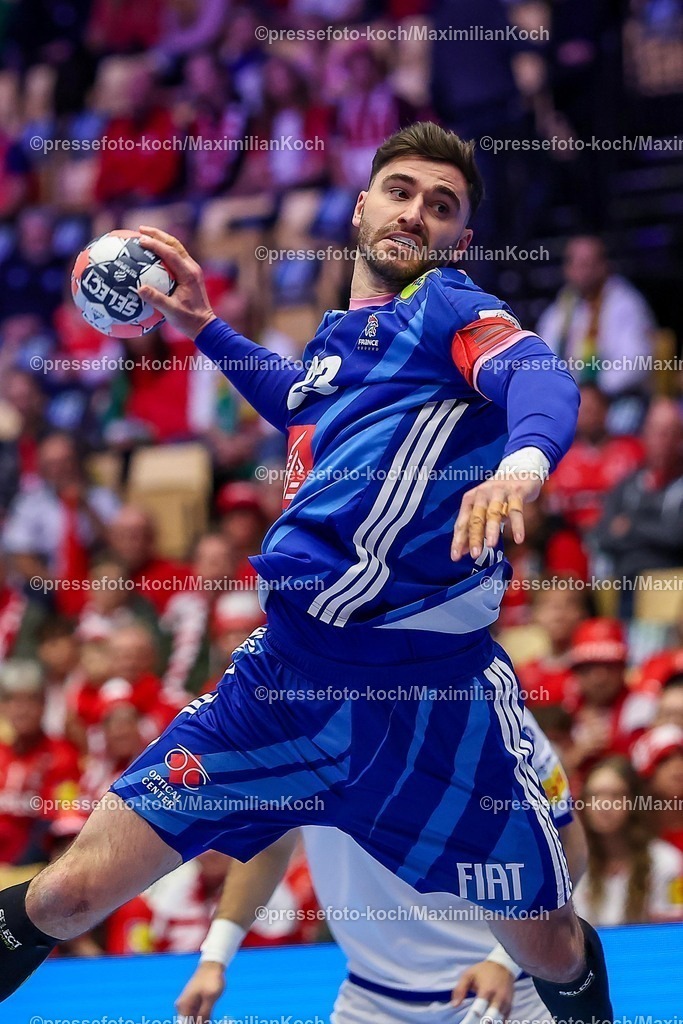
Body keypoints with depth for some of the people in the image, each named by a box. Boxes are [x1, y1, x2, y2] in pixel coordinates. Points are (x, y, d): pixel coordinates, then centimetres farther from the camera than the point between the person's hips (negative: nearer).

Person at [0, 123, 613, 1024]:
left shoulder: (449, 308, -2)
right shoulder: (338, 335, 16)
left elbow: (542, 378, -25)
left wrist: (522, 462, -46)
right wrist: (204, 327, 33)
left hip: (437, 690, -5)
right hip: (287, 671, 5)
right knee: (73, 893, -4)